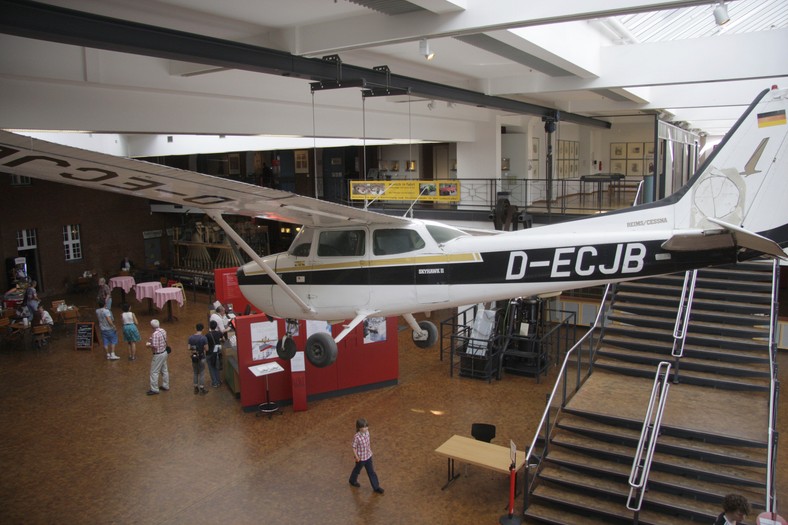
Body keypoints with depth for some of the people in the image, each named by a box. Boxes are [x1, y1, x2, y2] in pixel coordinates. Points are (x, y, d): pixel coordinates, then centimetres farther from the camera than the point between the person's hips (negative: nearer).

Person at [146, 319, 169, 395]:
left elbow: (155, 347, -27)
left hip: (158, 355, -9)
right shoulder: (163, 331, 0)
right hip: (164, 352, 9)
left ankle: (154, 389, 10)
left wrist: (149, 344, -7)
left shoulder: (155, 334, -26)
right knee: (164, 370, 19)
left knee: (154, 372, 3)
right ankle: (165, 386, 30)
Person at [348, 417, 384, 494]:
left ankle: (376, 487, 24)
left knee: (371, 471, 14)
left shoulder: (367, 432, -11)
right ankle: (353, 480, 50)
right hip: (361, 458, -5)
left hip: (368, 456, 5)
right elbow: (354, 447, -20)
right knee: (357, 470, 22)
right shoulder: (357, 437, -30)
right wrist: (356, 457, -17)